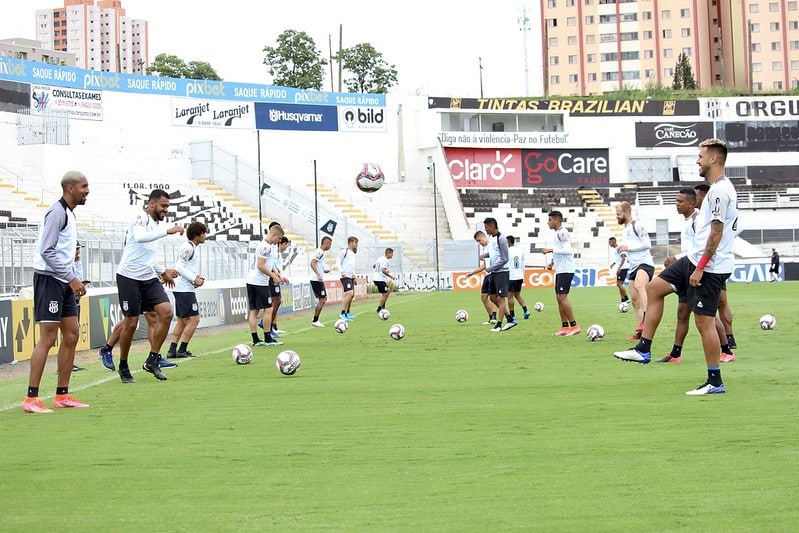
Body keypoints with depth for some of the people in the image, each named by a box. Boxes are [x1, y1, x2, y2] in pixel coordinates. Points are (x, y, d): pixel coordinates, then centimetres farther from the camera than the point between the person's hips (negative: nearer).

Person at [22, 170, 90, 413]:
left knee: (71, 335, 8)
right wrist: (72, 278, -19)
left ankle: (62, 395, 14)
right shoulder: (57, 212, -13)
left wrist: (74, 280, 12)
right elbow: (47, 251, -19)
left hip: (64, 283, 10)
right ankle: (31, 399, -9)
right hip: (48, 279, -10)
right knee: (47, 338, -11)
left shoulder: (68, 213, 16)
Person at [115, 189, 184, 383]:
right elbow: (140, 237, -33)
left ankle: (152, 360, -3)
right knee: (131, 323, -2)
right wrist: (167, 231, -34)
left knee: (166, 312, -11)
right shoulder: (141, 218, -10)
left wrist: (162, 271, 24)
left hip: (149, 278, 7)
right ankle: (123, 367, 16)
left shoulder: (157, 224, 16)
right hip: (129, 277, -7)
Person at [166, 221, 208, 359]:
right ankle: (182, 350, -8)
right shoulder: (188, 248, -13)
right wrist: (194, 279, -19)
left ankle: (172, 350, 10)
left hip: (180, 289, 11)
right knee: (194, 319, -10)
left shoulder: (191, 247, 19)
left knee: (182, 321, 12)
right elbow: (179, 267, -20)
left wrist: (196, 278, 11)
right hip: (185, 289, -11)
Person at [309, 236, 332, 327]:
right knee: (322, 300, -7)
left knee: (324, 298, 15)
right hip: (317, 280, -10)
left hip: (319, 280, 10)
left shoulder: (321, 252, 16)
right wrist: (318, 274, -30)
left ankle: (315, 320, 17)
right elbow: (312, 263, -25)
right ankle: (315, 321, -2)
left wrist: (324, 270, 19)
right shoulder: (320, 252, -14)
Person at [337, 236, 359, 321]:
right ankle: (342, 313, -20)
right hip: (345, 276, -10)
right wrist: (342, 271, -23)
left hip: (351, 277, 10)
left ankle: (347, 313, 27)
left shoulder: (352, 253, 19)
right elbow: (338, 262, -11)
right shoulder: (344, 251, -7)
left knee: (352, 294, 14)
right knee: (349, 293, -20)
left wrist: (354, 275, 21)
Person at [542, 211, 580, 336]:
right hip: (560, 270, 10)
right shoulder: (558, 233, 18)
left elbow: (567, 250, -23)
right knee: (559, 298, 9)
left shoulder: (562, 232, -13)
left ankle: (574, 326, -10)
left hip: (565, 270, -10)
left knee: (562, 297, -12)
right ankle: (565, 327, 12)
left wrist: (551, 250, -21)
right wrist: (553, 262, 15)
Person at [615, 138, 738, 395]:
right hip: (696, 259, 11)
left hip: (709, 266, -11)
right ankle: (643, 350, 16)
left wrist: (700, 268, -22)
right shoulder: (717, 188, 14)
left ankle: (715, 382, 3)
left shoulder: (720, 191, -18)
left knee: (704, 321, -6)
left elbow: (716, 233, -22)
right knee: (654, 288, 14)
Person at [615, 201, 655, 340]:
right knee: (634, 300, 7)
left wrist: (628, 247, -15)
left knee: (639, 285, -38)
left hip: (645, 263, -10)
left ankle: (646, 319, -44)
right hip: (633, 267, 10)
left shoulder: (637, 225, -6)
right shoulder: (625, 229, 22)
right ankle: (641, 332, 11)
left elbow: (647, 244, -15)